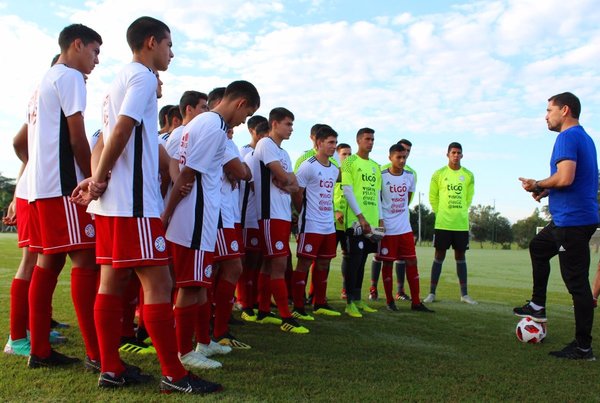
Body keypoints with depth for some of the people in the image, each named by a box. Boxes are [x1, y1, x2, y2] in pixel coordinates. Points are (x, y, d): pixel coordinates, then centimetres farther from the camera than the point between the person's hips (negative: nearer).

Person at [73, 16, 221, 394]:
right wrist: (99, 180, -11)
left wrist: (97, 179, 9)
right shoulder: (143, 76, -7)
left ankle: (111, 369, 17)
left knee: (113, 280, 9)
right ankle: (174, 374, -1)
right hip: (133, 200, -10)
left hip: (113, 200, 10)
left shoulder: (121, 79, 23)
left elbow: (115, 134, 19)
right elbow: (122, 130, -18)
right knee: (158, 282, -7)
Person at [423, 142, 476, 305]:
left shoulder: (469, 175, 4)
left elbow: (469, 198, 13)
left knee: (460, 256, 9)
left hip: (462, 223, 2)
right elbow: (433, 197, 4)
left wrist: (460, 211, 10)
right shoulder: (439, 174, -1)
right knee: (439, 256, 2)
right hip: (443, 223, -2)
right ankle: (432, 293, 7)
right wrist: (440, 213, 3)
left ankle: (464, 294, 15)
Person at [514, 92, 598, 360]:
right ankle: (538, 307, 32)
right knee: (538, 247, 27)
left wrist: (538, 185, -10)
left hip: (573, 220, -11)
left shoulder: (567, 137, -15)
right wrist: (548, 190, 11)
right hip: (569, 219, 11)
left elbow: (565, 178, -28)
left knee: (577, 283, -5)